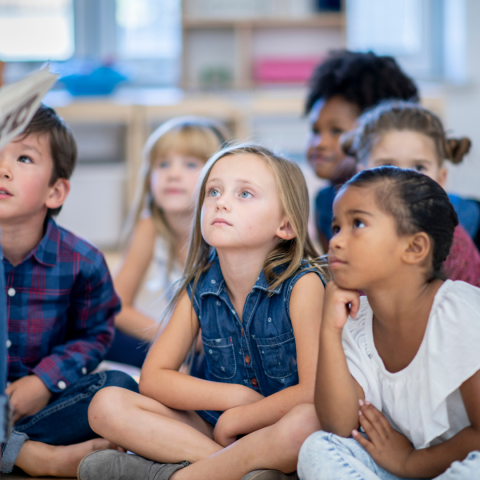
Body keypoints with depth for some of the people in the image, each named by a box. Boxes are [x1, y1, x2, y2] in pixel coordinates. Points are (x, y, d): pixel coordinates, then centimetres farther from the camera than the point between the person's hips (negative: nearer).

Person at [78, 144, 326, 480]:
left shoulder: (302, 283, -14)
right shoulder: (199, 288, -1)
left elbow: (314, 392, -22)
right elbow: (153, 377, -1)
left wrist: (233, 419, -12)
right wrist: (235, 396, -13)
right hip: (213, 427, 4)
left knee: (307, 421, -40)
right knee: (107, 406, -13)